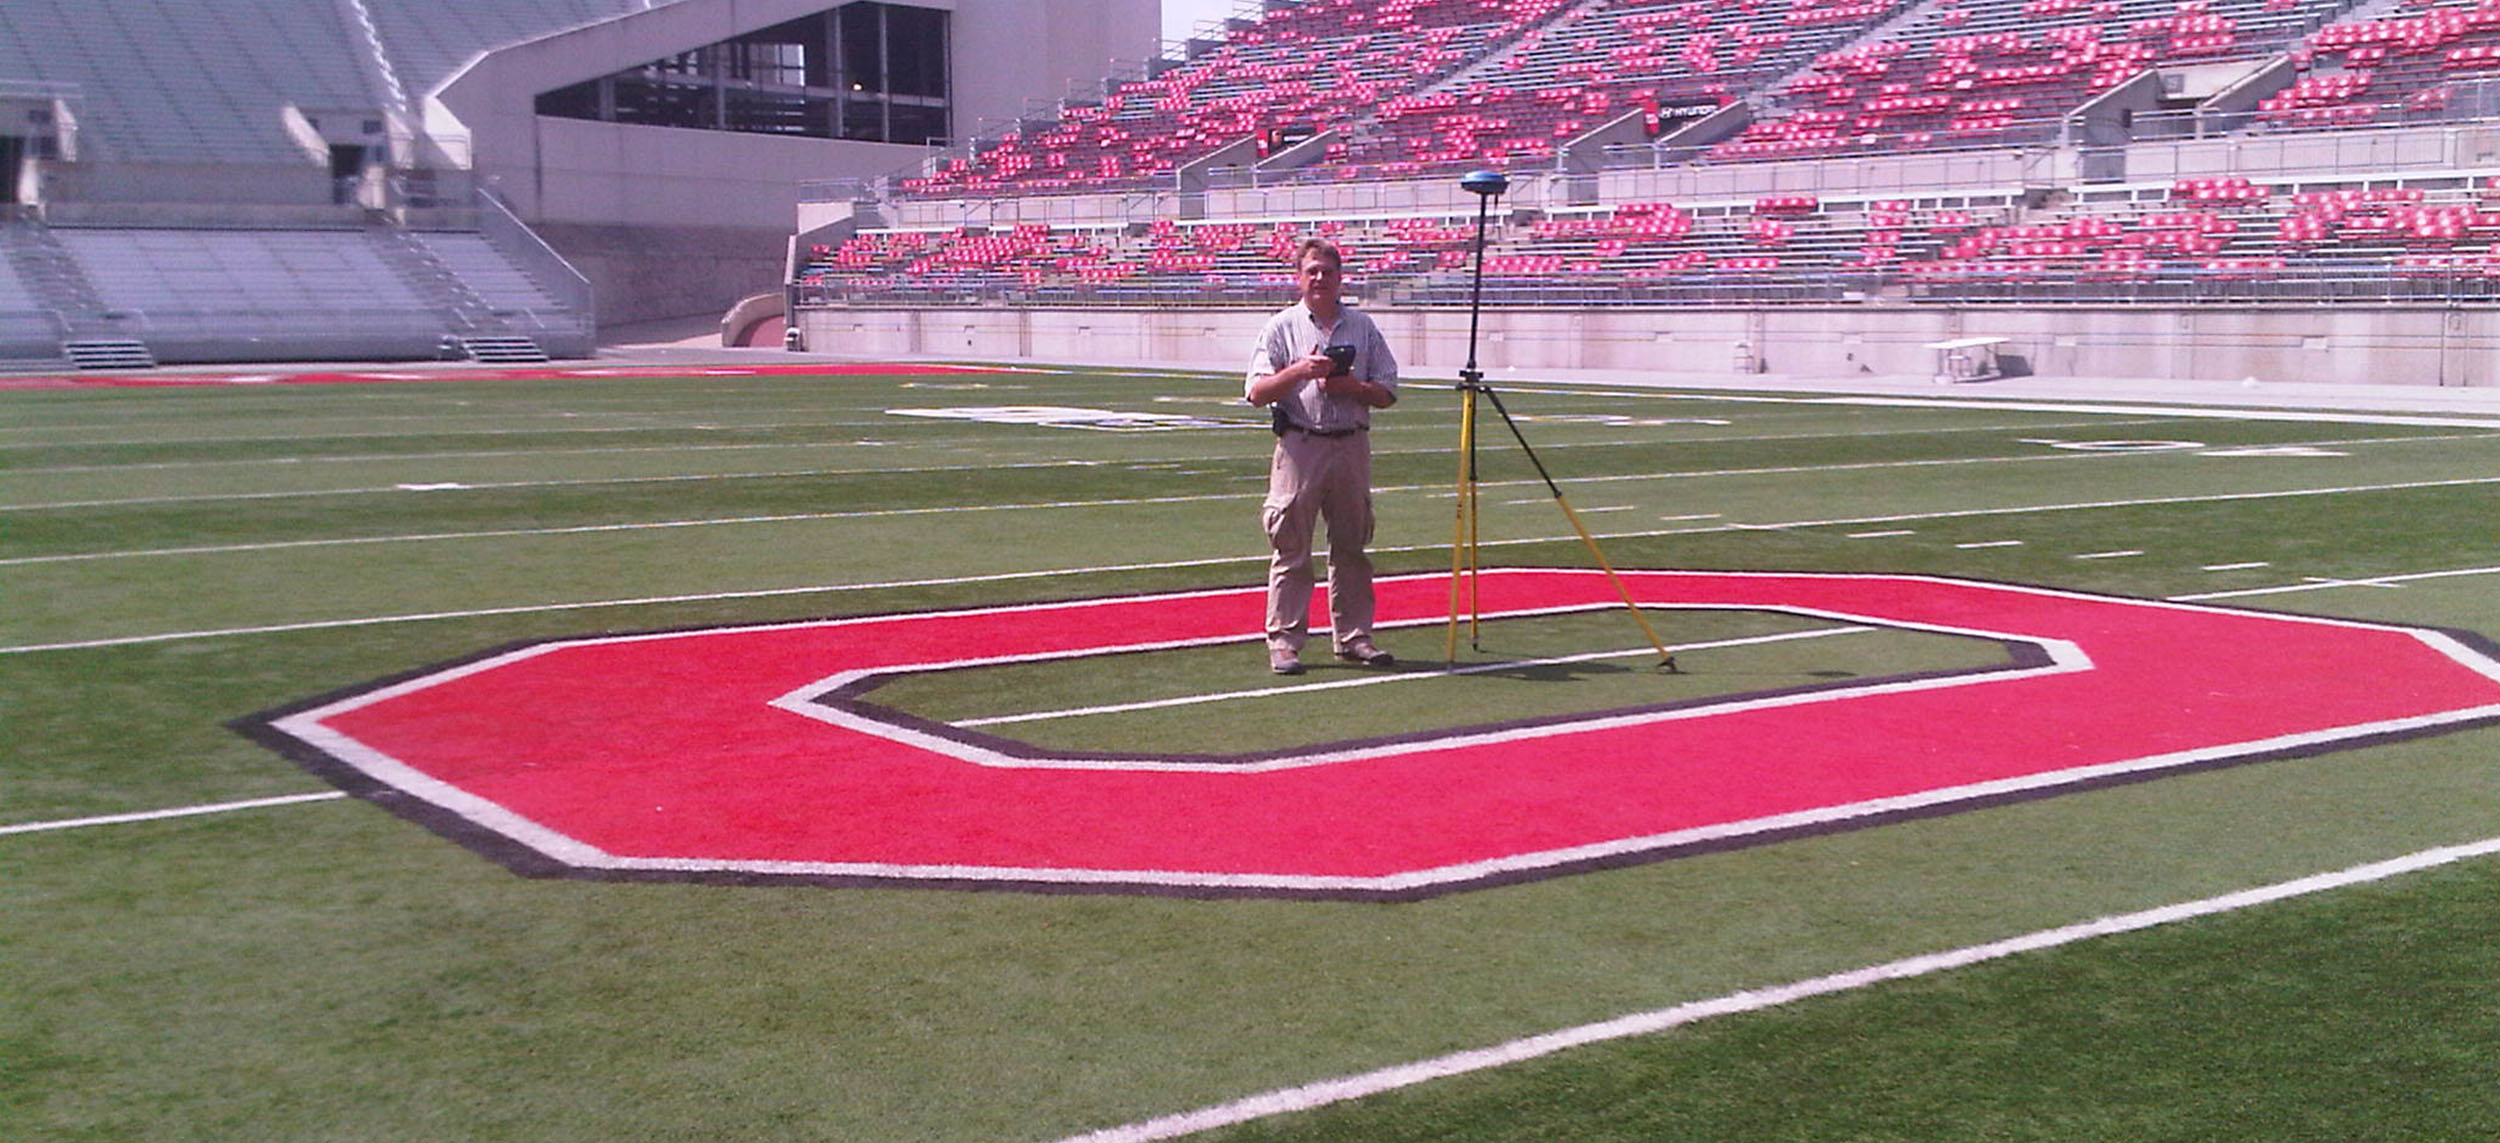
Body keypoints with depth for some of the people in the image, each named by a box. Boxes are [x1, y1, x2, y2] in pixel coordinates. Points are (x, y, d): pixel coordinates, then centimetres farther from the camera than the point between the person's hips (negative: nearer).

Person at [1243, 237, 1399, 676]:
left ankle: (1353, 636, 16)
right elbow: (1257, 392, -4)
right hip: (1299, 447, -3)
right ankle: (1284, 640, 0)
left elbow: (1387, 393, 9)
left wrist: (1349, 385, -9)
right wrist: (1300, 370, -18)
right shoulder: (1282, 327, 5)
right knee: (1291, 549, -3)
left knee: (1352, 548, 8)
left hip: (1352, 446, 3)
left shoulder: (1363, 327, 12)